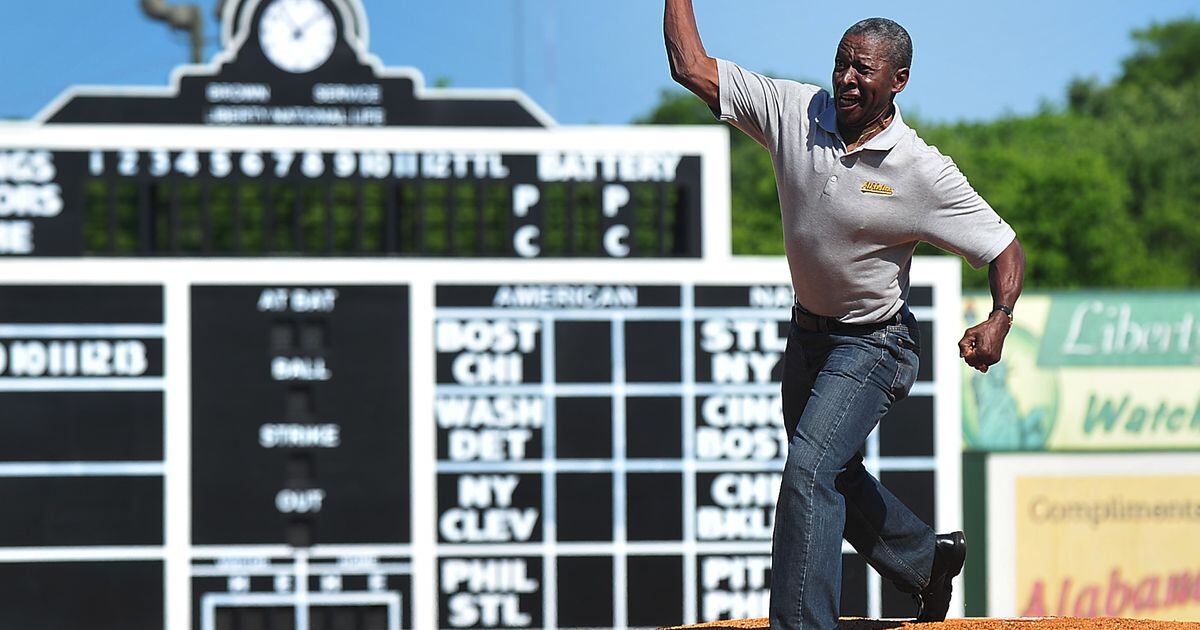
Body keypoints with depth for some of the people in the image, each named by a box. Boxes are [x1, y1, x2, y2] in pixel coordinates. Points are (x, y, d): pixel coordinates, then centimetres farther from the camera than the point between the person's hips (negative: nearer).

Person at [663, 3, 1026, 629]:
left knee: (809, 468, -22)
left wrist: (999, 320, -31)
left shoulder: (925, 173, -20)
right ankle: (929, 559, 45)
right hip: (807, 335, 6)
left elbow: (1005, 249, -15)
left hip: (873, 344, -6)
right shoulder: (795, 111, -10)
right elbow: (690, 65, -8)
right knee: (834, 479, 21)